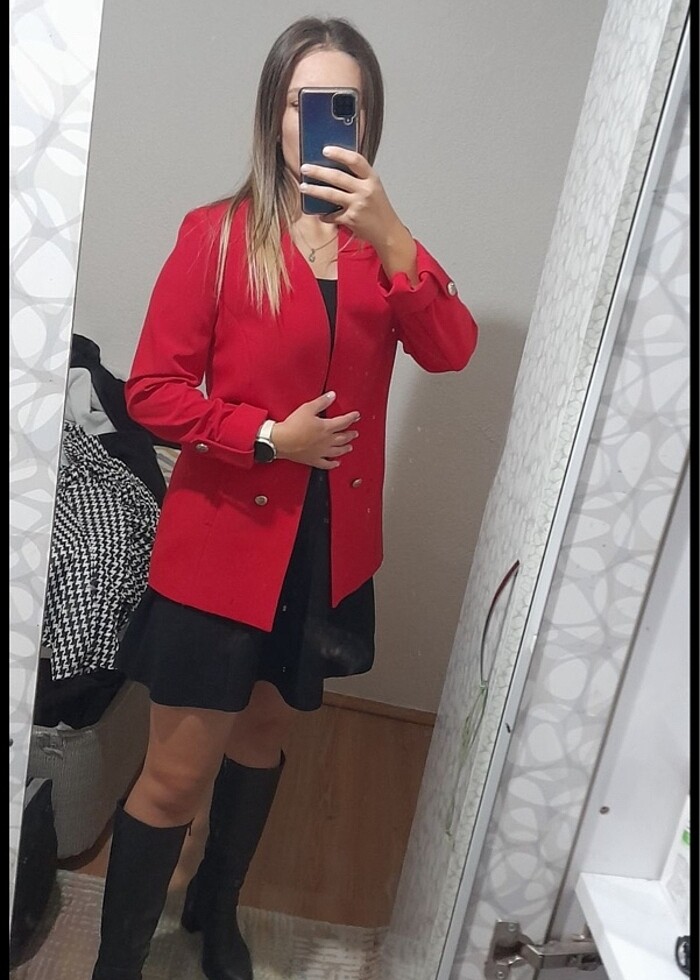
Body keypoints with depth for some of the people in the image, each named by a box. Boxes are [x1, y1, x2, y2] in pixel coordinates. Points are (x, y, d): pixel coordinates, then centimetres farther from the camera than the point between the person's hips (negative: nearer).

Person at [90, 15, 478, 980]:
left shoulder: (383, 244, 6)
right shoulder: (217, 234, -6)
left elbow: (450, 351, -12)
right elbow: (152, 390, -9)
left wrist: (388, 234, -24)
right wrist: (268, 436, -19)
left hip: (330, 547, 5)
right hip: (222, 545, -4)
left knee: (264, 739, 22)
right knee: (177, 776, 5)